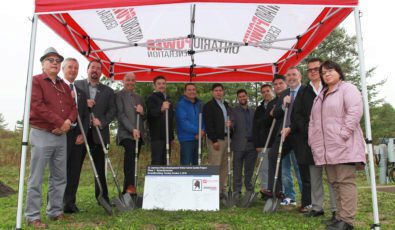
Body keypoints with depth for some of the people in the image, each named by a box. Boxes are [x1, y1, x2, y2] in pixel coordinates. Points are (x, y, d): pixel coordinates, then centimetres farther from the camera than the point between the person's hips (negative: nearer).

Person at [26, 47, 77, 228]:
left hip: (62, 136, 7)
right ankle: (32, 216, 6)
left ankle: (55, 211, 20)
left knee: (59, 177, 10)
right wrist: (60, 122, -16)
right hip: (41, 134, -7)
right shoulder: (36, 81, -2)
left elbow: (73, 107, 13)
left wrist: (69, 121, -8)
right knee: (36, 179, -3)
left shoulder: (64, 85, 18)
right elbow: (37, 106, -16)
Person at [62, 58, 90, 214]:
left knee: (75, 170, 6)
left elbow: (85, 115, 13)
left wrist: (82, 133, 3)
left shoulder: (81, 91, 17)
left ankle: (69, 202, 13)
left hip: (78, 135, 5)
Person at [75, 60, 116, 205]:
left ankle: (103, 198, 14)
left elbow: (112, 110, 6)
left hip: (99, 133, 1)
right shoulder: (77, 85, 10)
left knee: (100, 167, 5)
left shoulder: (108, 91, 14)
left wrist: (102, 121, -10)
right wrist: (84, 104, -15)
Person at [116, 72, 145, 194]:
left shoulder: (138, 98, 23)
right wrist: (132, 129, -16)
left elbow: (144, 118, 25)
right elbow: (121, 115, -6)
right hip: (126, 133, -6)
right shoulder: (119, 95, 4)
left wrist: (142, 112, 1)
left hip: (138, 134, 6)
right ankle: (130, 185, -32)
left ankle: (127, 189, 9)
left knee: (133, 160, 2)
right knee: (130, 151, -30)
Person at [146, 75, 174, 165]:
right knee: (156, 161, -8)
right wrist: (161, 109, -43)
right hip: (157, 136, -7)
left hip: (167, 136, 7)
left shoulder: (167, 99, 21)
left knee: (165, 162, 9)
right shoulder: (152, 98, -2)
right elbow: (151, 112, -22)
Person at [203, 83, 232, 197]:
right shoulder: (208, 106, -1)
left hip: (226, 138, 7)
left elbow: (230, 119, 29)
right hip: (215, 139, -7)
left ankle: (222, 189, 15)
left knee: (224, 166, 8)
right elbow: (208, 125, -8)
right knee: (215, 165, -8)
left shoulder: (226, 105, 20)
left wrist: (230, 123, 4)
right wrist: (214, 140, -13)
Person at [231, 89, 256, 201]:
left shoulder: (253, 111, 15)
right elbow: (232, 124, -9)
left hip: (251, 144, 3)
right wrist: (230, 125, -32)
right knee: (237, 170, 1)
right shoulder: (234, 111, 5)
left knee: (249, 170, 10)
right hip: (239, 144, -3)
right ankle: (237, 191, 7)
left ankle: (250, 190, 20)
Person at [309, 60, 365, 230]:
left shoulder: (348, 89, 2)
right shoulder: (320, 96, 24)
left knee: (346, 181, -9)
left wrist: (343, 133, -19)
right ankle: (340, 215, 12)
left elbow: (355, 111, -13)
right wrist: (313, 140, 12)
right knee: (335, 182, 7)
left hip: (343, 145, -8)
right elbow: (313, 120, 22)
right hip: (326, 147, 8)